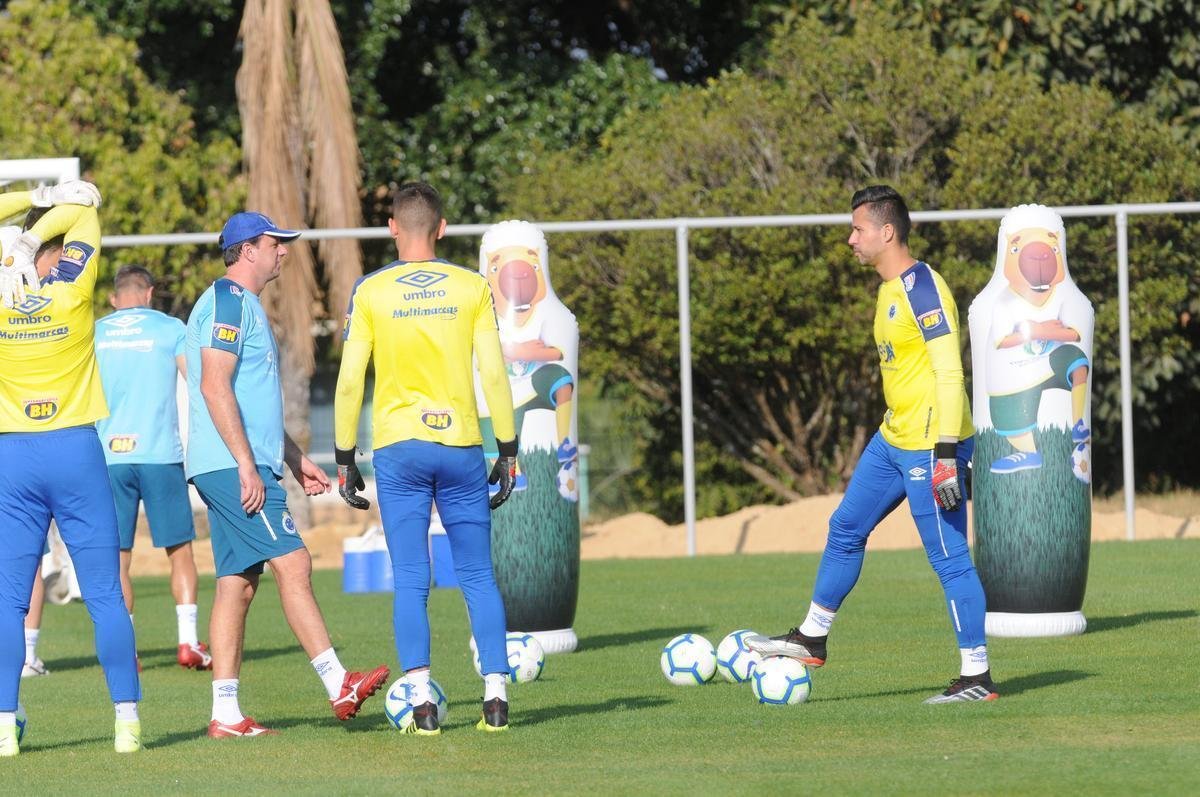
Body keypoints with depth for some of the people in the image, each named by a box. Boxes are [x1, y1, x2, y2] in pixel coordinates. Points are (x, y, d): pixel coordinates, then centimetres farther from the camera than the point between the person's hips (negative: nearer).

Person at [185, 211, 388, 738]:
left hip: (247, 467, 10)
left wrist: (295, 459, 28)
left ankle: (225, 714, 3)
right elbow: (215, 387, -19)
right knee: (292, 563, -13)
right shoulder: (228, 301, -9)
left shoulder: (244, 305, 23)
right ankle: (338, 686, -16)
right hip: (232, 466, -10)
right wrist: (247, 466, -22)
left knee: (237, 584, 6)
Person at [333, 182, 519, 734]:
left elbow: (350, 381, -2)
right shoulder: (473, 288, 2)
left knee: (410, 580, 2)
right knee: (478, 577, 9)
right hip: (462, 444, 1)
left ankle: (422, 702, -6)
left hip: (398, 449, -1)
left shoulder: (370, 293, 0)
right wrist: (508, 451, 7)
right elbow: (494, 374, 0)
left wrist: (344, 459, 5)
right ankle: (495, 695, 3)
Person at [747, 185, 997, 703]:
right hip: (892, 440, 10)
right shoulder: (889, 289, 12)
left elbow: (949, 373, -22)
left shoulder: (923, 288, -18)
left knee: (950, 561, -6)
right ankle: (811, 639, 31)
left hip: (930, 447, -10)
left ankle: (977, 678, 0)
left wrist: (946, 454, -25)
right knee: (845, 529, 18)